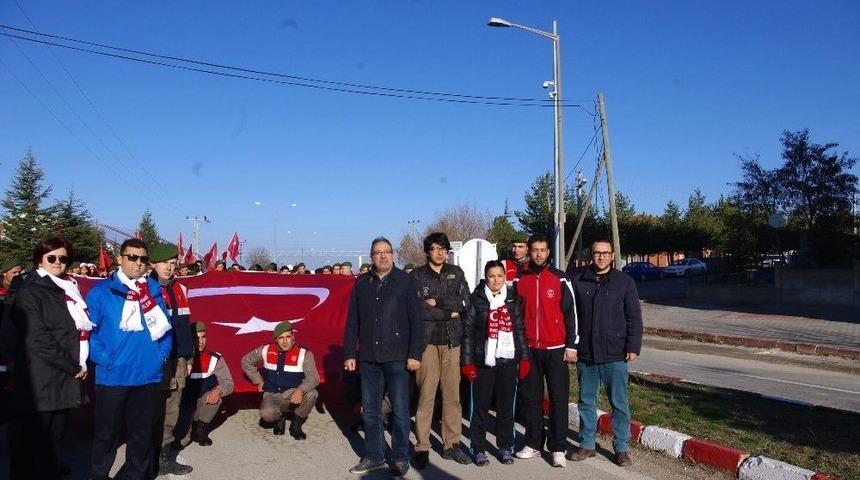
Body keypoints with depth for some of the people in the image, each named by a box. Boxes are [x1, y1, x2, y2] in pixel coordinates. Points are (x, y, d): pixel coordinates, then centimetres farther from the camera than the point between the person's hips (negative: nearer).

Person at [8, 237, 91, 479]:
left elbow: (81, 329, 20)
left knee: (54, 441, 12)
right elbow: (37, 338, -14)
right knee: (30, 443, 1)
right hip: (40, 383, -6)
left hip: (64, 380, 6)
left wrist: (80, 364, 5)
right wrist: (72, 367, -12)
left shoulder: (68, 289, 16)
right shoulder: (30, 290, -4)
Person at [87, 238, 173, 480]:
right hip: (112, 376, -3)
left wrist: (162, 354, 0)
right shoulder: (101, 291, -2)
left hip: (148, 375, 3)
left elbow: (165, 326, 11)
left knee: (142, 432, 13)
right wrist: (105, 359, -13)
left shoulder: (154, 290, 7)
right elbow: (88, 329, -5)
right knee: (107, 432, 10)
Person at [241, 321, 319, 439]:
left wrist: (300, 390, -41)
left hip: (293, 396, -1)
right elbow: (246, 361, 14)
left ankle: (296, 425, -5)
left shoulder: (304, 354, -12)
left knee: (311, 393, -33)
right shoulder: (266, 351, -2)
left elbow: (313, 378, -21)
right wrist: (258, 381, 5)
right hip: (272, 395, 1)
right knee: (266, 414, -33)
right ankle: (279, 418, 7)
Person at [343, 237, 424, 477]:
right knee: (370, 410, 10)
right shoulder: (361, 283, 9)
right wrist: (349, 354, 7)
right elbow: (352, 322, 11)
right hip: (368, 358, 4)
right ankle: (374, 456, 24)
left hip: (397, 357, -3)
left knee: (400, 410, 2)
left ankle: (401, 458, 16)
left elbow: (416, 320, -4)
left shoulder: (406, 281, 0)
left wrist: (415, 354, -9)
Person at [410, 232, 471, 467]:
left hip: (452, 340, 3)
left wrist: (437, 302, -7)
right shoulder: (417, 275, 1)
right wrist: (449, 312, -7)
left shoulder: (456, 272, 11)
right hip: (426, 340, -3)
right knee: (426, 395, -4)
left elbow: (464, 302, 0)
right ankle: (422, 447, 6)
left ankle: (451, 444, 17)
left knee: (452, 394, 6)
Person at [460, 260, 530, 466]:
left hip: (508, 360, 3)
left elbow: (520, 330, 12)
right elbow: (468, 331, -2)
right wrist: (467, 362, -7)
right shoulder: (477, 299, -1)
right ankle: (479, 449, 13)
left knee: (506, 406, 9)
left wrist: (524, 357, 6)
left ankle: (505, 447, 21)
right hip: (483, 361, -2)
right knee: (481, 406, 2)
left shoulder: (513, 299, 9)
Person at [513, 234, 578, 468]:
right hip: (529, 349, 3)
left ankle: (557, 448, 10)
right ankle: (533, 443, 20)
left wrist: (571, 346, -4)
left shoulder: (560, 279, -2)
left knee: (558, 399, 2)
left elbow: (571, 313, -1)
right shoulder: (519, 280, 5)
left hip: (556, 349, -2)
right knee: (530, 398, 9)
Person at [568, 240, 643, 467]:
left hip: (615, 355, -2)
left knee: (619, 403, 6)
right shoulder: (578, 282, 3)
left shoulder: (625, 282, -1)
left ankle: (621, 448, 19)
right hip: (585, 354, 2)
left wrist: (633, 346, -7)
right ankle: (587, 444, 25)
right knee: (586, 402, 12)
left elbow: (634, 317, 0)